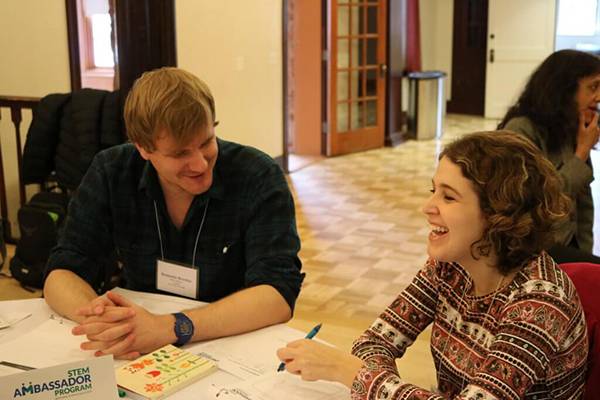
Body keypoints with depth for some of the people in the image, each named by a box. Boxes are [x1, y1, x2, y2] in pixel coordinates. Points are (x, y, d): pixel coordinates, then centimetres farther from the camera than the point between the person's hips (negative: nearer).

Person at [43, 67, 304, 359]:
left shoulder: (259, 177, -16)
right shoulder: (110, 173, -7)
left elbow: (278, 294, -24)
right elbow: (62, 273, -6)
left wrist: (169, 328, -37)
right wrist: (98, 318, -30)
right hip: (140, 357, 3)